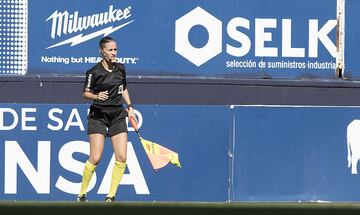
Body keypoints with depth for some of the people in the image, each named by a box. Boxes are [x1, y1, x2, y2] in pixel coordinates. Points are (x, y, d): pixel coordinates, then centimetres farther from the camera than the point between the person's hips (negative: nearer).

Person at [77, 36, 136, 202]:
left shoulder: (120, 69, 5)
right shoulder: (94, 72, -10)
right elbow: (86, 92, -2)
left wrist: (130, 107, 12)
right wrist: (97, 96, -21)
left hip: (118, 115, 5)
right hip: (98, 115, -5)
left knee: (121, 158, -6)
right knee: (95, 158, -11)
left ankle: (111, 196, 3)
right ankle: (82, 194, 5)